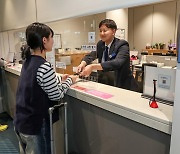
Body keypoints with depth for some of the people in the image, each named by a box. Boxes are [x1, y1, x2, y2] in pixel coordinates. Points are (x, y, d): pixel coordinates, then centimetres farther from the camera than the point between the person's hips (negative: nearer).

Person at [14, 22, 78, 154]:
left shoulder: (28, 61, 1)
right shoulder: (44, 67, -26)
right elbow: (56, 96, -17)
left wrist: (60, 79, 8)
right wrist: (69, 81, -3)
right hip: (35, 126, -8)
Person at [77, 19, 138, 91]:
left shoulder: (122, 45, -13)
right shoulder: (100, 44, 5)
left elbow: (117, 63, -29)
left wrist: (93, 67, -37)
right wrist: (83, 63, -21)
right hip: (105, 86, 5)